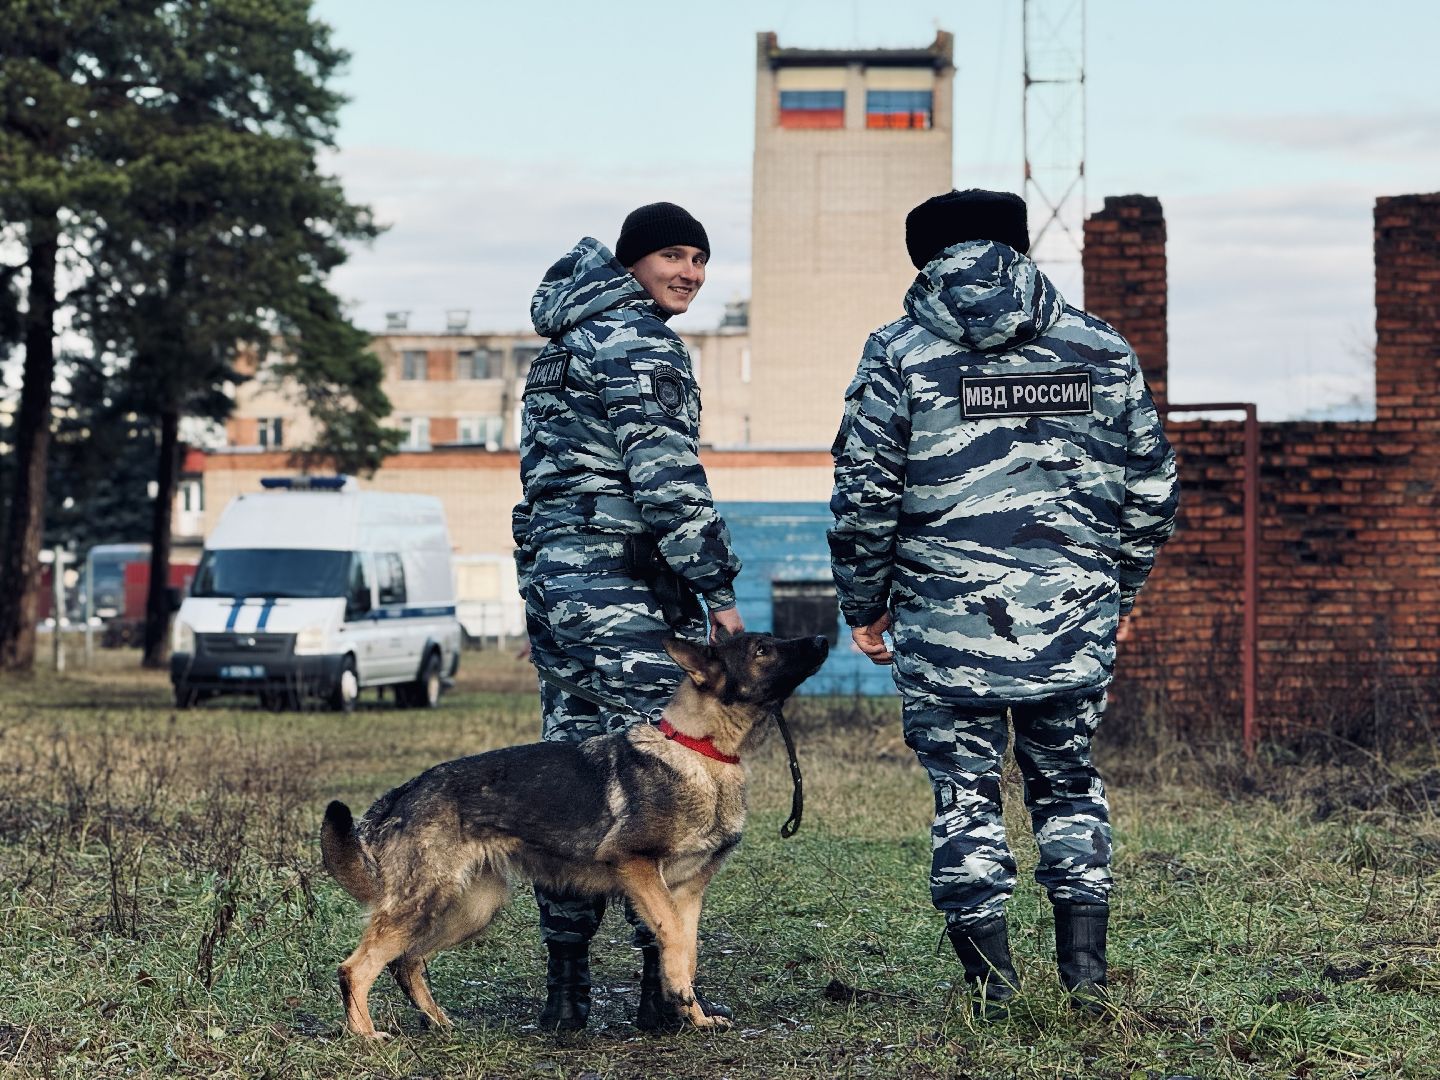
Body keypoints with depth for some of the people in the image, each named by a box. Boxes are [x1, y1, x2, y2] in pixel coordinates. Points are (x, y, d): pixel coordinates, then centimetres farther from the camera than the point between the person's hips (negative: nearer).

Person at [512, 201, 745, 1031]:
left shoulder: (566, 339, 21)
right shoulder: (638, 342, -10)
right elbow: (667, 478, -18)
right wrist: (719, 588, -15)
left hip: (549, 575, 9)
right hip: (624, 585, -9)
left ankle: (566, 987, 12)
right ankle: (665, 985, -1)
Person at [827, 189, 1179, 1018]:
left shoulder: (900, 355, -1)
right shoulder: (1101, 348, 7)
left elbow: (865, 493, -5)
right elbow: (1153, 486, 10)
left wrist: (864, 605, 7)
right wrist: (1120, 590, 23)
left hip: (949, 622, -2)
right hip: (1075, 620, 3)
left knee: (966, 795, 8)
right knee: (1070, 785, 17)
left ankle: (992, 985, 10)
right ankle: (1087, 969, 12)